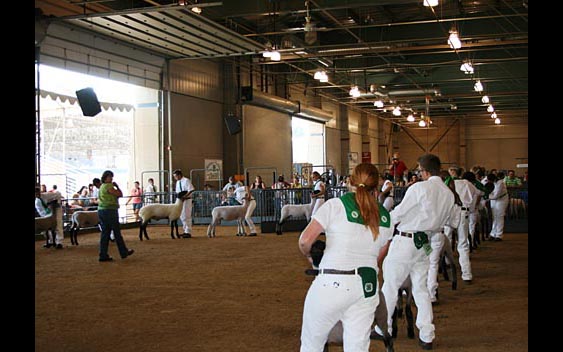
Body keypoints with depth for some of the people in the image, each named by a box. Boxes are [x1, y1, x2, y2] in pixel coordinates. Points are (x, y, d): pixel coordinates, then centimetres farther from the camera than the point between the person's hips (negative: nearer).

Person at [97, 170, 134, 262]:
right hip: (110, 211, -9)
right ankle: (124, 252, 14)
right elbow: (120, 194, -13)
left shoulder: (102, 187, 15)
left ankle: (103, 255, 6)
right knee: (117, 233, 3)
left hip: (101, 211, 9)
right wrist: (117, 186, 2)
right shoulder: (108, 186, -14)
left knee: (105, 233, 8)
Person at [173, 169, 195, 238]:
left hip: (186, 200, -9)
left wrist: (185, 196, -25)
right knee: (182, 216, 13)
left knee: (186, 216, -7)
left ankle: (188, 232, -2)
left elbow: (191, 189, -20)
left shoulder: (186, 180, -13)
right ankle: (186, 231, 22)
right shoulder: (178, 182, 11)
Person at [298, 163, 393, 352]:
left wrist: (309, 255, 9)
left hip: (333, 284, -4)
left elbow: (305, 240, -11)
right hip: (368, 286, 5)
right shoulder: (384, 216, 9)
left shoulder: (335, 205, -5)